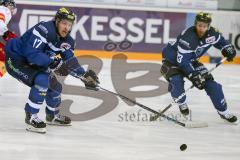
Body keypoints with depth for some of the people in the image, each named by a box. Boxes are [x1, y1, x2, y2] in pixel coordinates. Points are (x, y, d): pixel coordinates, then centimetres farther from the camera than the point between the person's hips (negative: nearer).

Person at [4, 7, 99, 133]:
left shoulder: (66, 41, -2)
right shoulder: (43, 30, -29)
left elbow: (70, 63, 1)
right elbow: (31, 54, -36)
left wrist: (85, 76, -14)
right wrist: (54, 63, -42)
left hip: (31, 63, 9)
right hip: (15, 60, -9)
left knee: (55, 86, 12)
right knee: (42, 80, -28)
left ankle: (52, 116, 38)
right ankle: (31, 117, -18)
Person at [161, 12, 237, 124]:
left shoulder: (211, 33, -16)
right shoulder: (188, 37, -37)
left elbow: (219, 41, 8)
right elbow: (182, 60, -36)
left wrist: (228, 48, -12)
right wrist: (193, 75, -39)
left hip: (190, 60, 6)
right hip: (172, 59, -6)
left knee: (209, 81, -5)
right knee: (176, 80, -31)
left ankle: (223, 111, 5)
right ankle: (182, 104, 0)